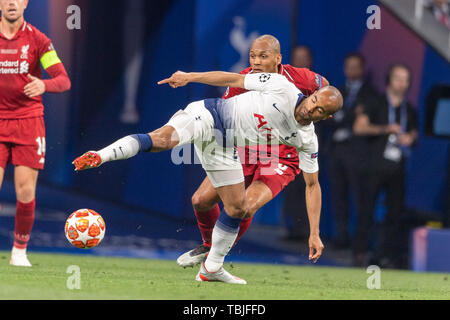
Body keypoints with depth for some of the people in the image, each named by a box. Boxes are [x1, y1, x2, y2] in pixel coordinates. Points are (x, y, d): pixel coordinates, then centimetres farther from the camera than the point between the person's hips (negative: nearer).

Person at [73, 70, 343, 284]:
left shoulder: (306, 140, -2)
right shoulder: (281, 87, -15)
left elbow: (313, 185, 5)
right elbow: (232, 79, -6)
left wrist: (314, 234, 1)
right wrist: (190, 77, -12)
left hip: (224, 147, 5)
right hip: (207, 116, -5)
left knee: (237, 208, 3)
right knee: (163, 139, -36)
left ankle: (211, 269, 22)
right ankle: (99, 157, -40)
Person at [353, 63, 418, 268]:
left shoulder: (410, 111, 16)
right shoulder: (377, 104, 3)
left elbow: (414, 134, 24)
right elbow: (359, 127, -7)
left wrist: (409, 140, 0)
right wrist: (385, 129, -16)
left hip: (398, 167, 4)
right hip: (375, 165, -4)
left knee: (395, 212, -1)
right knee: (367, 209, -6)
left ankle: (386, 254, 4)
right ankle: (360, 253, -2)